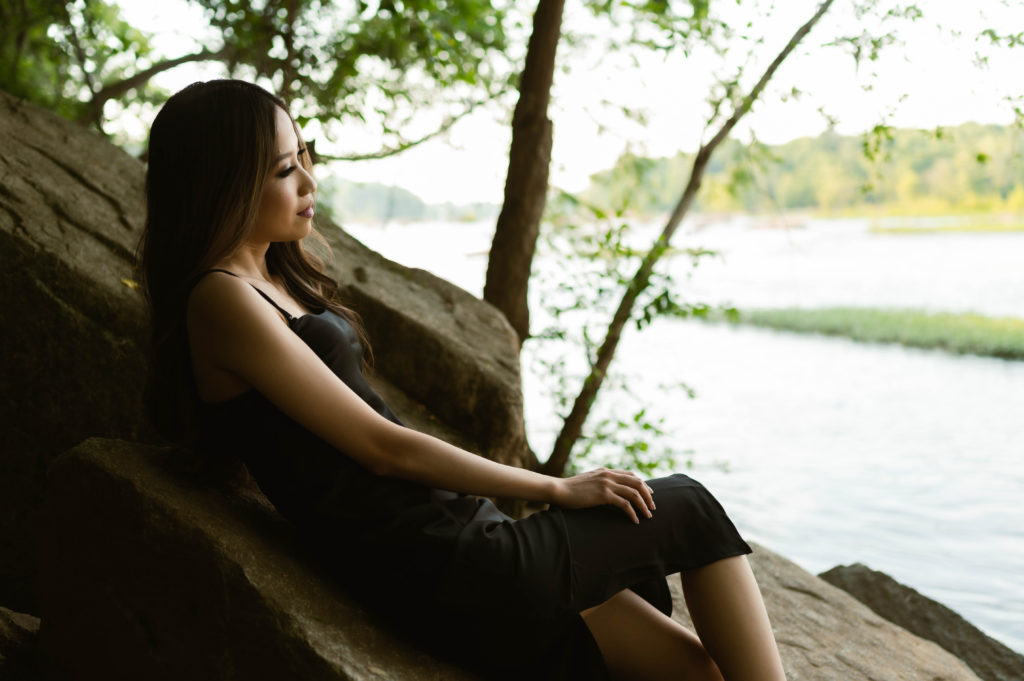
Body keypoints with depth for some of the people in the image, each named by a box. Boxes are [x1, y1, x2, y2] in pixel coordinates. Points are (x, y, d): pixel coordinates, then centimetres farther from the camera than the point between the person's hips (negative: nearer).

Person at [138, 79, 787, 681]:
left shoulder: (274, 278, 16)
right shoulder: (222, 299, -14)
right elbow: (381, 447, -16)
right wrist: (558, 488, -11)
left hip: (456, 534, 9)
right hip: (441, 573, -9)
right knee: (691, 509, 0)